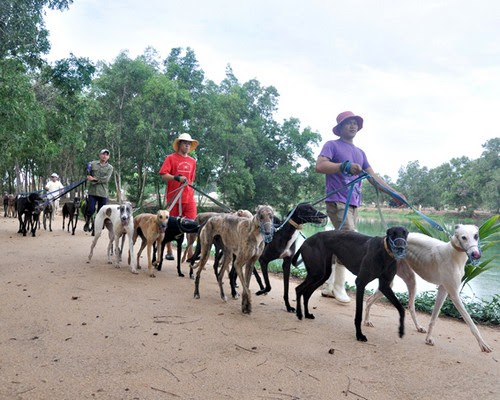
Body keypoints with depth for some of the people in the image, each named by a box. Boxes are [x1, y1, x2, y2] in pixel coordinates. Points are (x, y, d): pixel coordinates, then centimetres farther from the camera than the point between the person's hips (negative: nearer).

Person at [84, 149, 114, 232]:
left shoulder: (110, 167, 5)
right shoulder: (92, 164, 9)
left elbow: (106, 179, -7)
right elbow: (88, 176, 9)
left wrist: (94, 179, -12)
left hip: (103, 193, 0)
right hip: (92, 191, 0)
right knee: (90, 209, -5)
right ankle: (87, 223, 18)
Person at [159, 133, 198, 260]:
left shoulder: (192, 161, 14)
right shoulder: (171, 158, 0)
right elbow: (163, 175, -9)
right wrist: (177, 178, -22)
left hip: (189, 197, 4)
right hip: (174, 197, -4)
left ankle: (190, 253, 0)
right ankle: (169, 252, 18)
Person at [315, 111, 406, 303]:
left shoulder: (360, 153, 22)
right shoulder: (332, 145, 1)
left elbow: (373, 177, 20)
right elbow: (320, 166, -15)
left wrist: (395, 193, 13)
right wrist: (346, 166, -26)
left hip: (353, 204, 7)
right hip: (337, 201, -7)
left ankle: (328, 286, 14)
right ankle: (339, 287, -6)